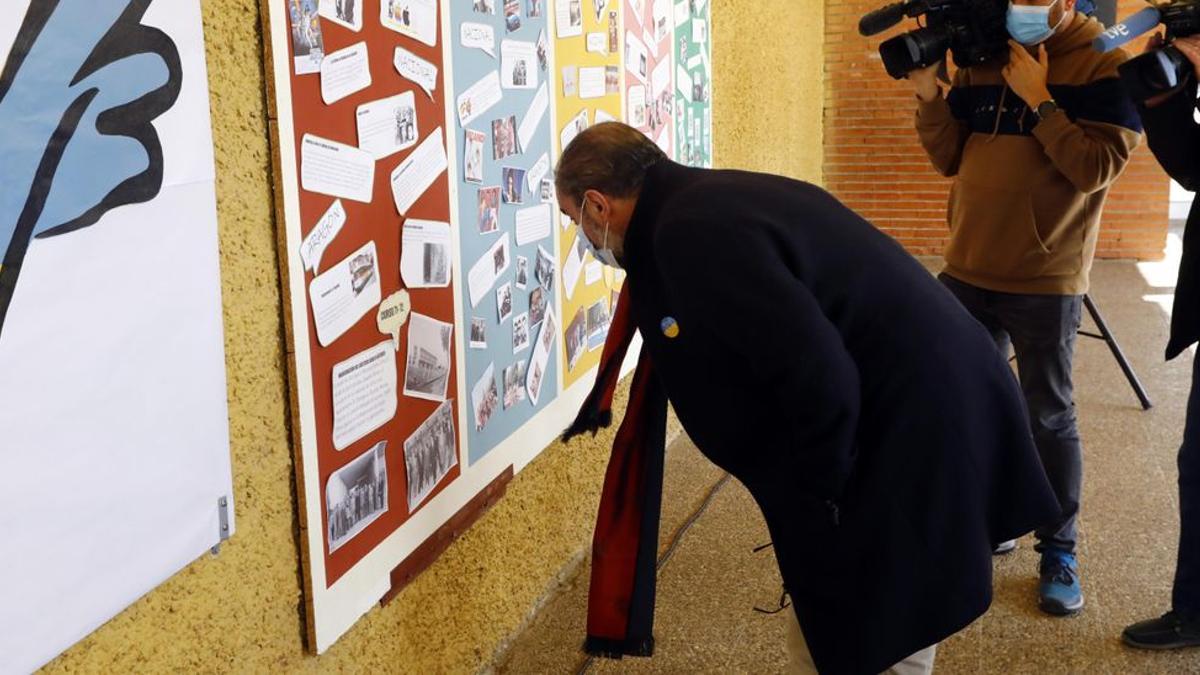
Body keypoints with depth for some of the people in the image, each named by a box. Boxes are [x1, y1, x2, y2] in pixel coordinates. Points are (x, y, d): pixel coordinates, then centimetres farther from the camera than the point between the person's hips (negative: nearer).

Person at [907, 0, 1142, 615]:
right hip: (966, 272, 5)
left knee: (1048, 419, 2)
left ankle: (1058, 553, 17)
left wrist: (1038, 100, -19)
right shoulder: (981, 62, 7)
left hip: (1045, 283, -5)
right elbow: (950, 159, 7)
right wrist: (929, 96, -8)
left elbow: (1097, 168, -17)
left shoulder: (1107, 67, -7)